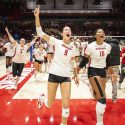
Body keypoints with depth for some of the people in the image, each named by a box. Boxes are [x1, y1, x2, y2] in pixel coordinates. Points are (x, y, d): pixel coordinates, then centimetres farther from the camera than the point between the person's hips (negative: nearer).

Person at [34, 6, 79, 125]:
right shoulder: (57, 42, -5)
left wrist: (76, 76, 22)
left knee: (66, 104, -3)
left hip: (66, 77, 3)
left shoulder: (72, 48, 7)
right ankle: (42, 98, 42)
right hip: (54, 74, -3)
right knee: (49, 104, 6)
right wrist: (37, 17, -22)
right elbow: (40, 33, -13)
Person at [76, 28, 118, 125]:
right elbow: (84, 61, -6)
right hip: (93, 71, -6)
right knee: (102, 98, -15)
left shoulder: (108, 46, 3)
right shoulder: (90, 46, -13)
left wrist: (112, 73, 13)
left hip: (102, 71, 6)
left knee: (100, 95, 9)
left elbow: (108, 62, 13)